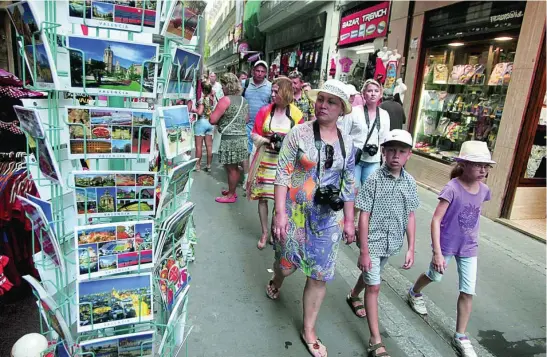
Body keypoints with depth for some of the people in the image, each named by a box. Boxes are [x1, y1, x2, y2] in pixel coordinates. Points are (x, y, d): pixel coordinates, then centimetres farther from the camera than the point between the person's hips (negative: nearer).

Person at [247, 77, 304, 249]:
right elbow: (254, 135, 3)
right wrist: (269, 141, -14)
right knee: (262, 196, 5)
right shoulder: (265, 110, 0)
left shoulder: (296, 114, -3)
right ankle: (265, 232, 21)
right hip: (265, 159, 1)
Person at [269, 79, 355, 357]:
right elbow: (283, 174, -11)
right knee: (287, 264, 14)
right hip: (295, 212, -2)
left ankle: (308, 331, 28)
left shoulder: (347, 143, 3)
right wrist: (280, 212, -16)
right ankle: (276, 280, 54)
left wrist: (349, 220, 8)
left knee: (320, 276, 7)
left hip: (328, 218, 3)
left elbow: (348, 184, 8)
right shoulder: (299, 133, -8)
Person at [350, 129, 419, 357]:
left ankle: (353, 296, 55)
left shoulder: (410, 183, -4)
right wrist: (364, 251, -15)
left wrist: (411, 249, 3)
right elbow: (364, 217, -15)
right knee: (374, 287, 1)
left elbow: (410, 216, 3)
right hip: (373, 242, -5)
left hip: (392, 244, 5)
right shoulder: (374, 180, -18)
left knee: (370, 275, 26)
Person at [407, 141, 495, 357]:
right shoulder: (452, 188, -24)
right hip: (446, 245, -4)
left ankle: (460, 337, 20)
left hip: (469, 248, 4)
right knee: (434, 276, 19)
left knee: (468, 292, 5)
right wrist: (437, 252, -29)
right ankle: (414, 293, 52)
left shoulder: (483, 190, -6)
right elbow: (436, 220, -25)